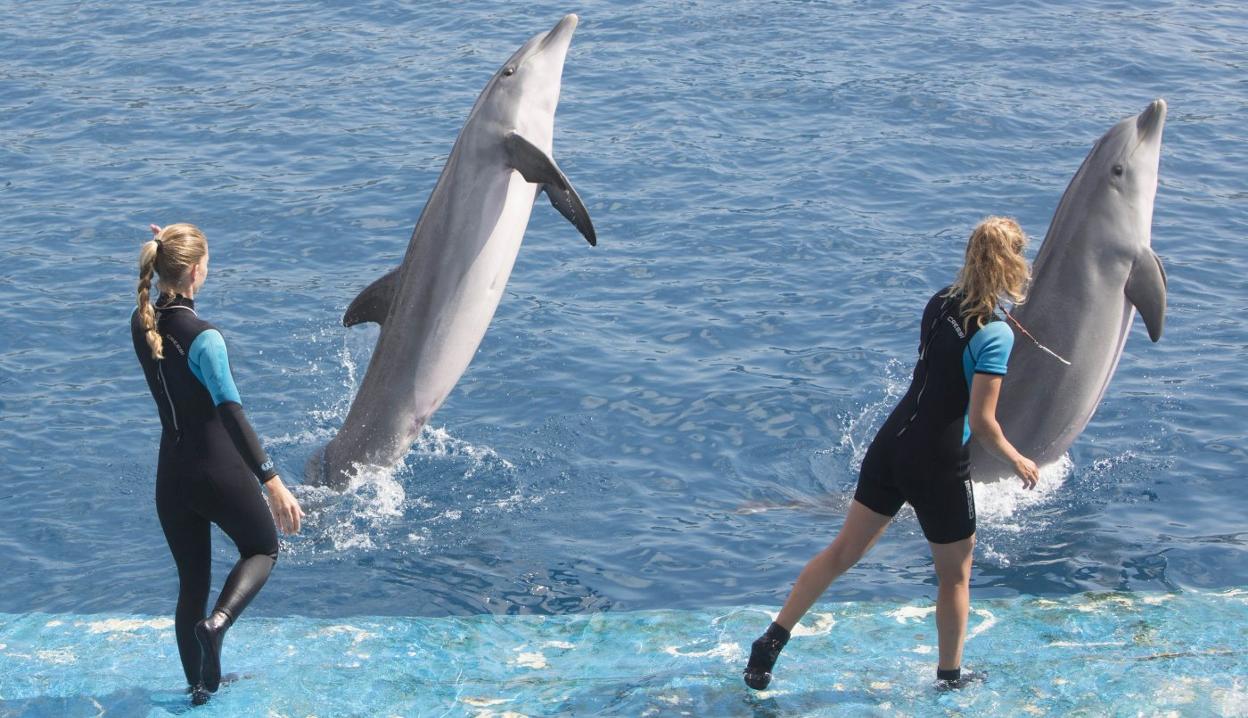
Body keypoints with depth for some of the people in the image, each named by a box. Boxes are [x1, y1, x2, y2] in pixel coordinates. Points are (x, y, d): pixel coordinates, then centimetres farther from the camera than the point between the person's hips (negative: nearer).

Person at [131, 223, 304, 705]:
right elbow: (231, 411, -30)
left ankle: (201, 684, 28)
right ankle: (217, 621, -8)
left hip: (171, 476, 6)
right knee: (262, 549, 18)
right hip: (219, 472, -6)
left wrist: (165, 250, 14)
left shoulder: (140, 323, -1)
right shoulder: (203, 338, -21)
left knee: (192, 582, 18)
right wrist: (273, 481, -34)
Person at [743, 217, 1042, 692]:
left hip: (890, 443, 6)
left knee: (844, 551, 16)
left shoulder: (939, 302, 4)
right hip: (939, 463, -6)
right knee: (955, 573, 17)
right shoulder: (996, 334, -18)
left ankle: (772, 640, 14)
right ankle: (951, 674, 32)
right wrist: (1017, 461, -1)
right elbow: (981, 421, -18)